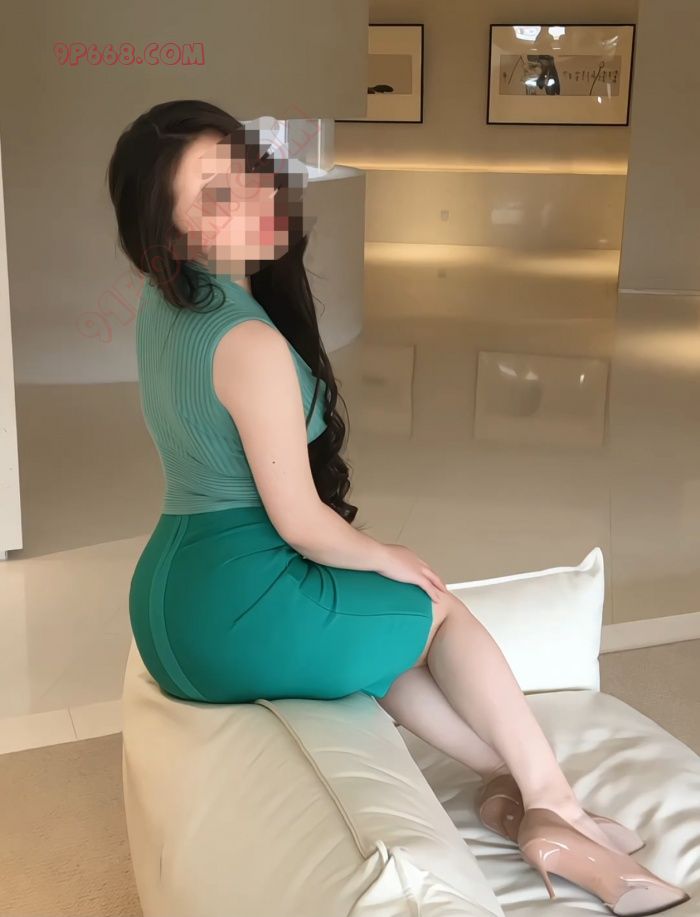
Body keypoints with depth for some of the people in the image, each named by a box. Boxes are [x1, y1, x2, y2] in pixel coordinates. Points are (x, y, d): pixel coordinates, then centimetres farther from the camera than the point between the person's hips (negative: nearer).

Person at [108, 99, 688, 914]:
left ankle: (518, 784, 24)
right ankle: (555, 802, 21)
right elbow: (301, 523, -16)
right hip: (239, 612, -8)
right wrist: (390, 559, 0)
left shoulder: (160, 298, 3)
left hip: (169, 606, 9)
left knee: (384, 629, 24)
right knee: (438, 608, 14)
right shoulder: (251, 345, -23)